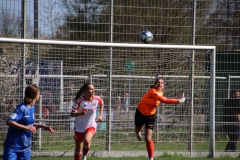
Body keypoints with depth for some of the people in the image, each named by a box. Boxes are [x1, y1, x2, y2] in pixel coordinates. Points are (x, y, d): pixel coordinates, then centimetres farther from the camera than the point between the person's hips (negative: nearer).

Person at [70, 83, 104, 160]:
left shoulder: (97, 99, -11)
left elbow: (101, 103, 15)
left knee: (87, 141, -28)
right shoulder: (79, 101, -19)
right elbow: (71, 114, -21)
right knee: (78, 148, 8)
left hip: (91, 125, 0)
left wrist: (100, 115, 8)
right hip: (79, 127, 0)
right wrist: (80, 113, -41)